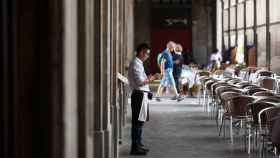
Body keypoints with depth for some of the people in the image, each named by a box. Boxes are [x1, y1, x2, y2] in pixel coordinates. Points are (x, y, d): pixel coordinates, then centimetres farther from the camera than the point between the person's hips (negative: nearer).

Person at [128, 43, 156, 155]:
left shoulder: (138, 63, 16)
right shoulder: (136, 64, -15)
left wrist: (147, 79, 13)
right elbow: (139, 82, -22)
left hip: (141, 94, 10)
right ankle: (135, 148, -3)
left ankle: (138, 145, 24)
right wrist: (149, 80, -9)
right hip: (139, 94, -10)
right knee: (138, 121, -7)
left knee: (140, 121, 15)